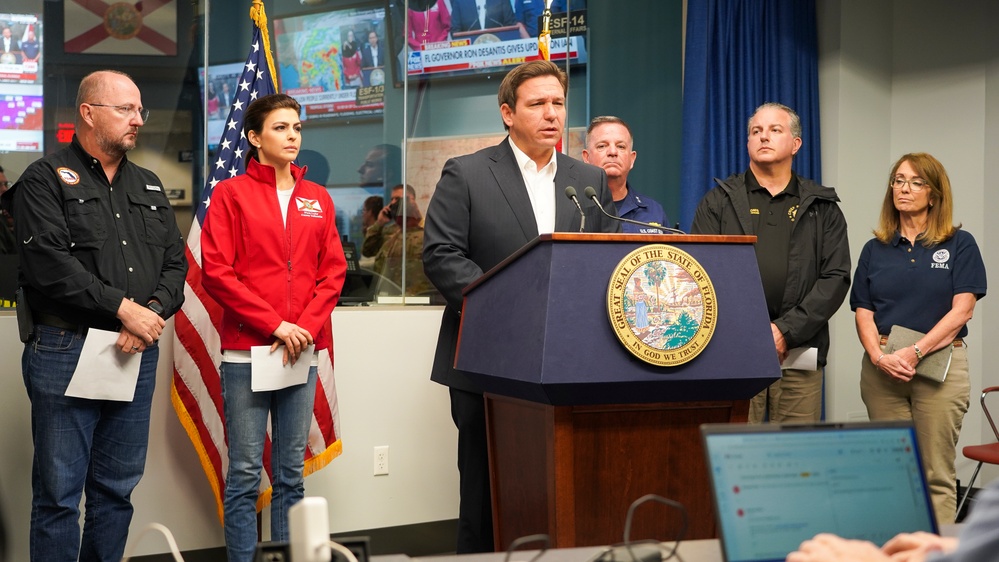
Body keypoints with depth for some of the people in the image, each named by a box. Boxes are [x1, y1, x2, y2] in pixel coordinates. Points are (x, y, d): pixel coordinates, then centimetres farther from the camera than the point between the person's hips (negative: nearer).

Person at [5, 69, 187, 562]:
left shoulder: (149, 187, 17)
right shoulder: (46, 180, -2)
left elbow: (175, 262, 11)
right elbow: (48, 263, -15)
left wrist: (153, 312, -9)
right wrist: (123, 307, -17)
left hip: (138, 354, 6)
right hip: (65, 353, -6)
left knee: (117, 489, 12)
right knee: (59, 493, 0)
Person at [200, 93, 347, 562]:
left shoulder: (318, 200, 14)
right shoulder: (231, 194, 2)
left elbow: (333, 272, 11)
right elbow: (216, 272, -5)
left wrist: (307, 326, -5)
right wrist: (275, 324, -10)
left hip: (304, 352, 4)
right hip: (246, 351, -4)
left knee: (292, 472, 7)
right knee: (245, 472, -3)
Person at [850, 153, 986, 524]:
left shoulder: (959, 245, 3)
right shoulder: (875, 250, 12)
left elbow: (961, 311, -6)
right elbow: (863, 313, 6)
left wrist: (914, 352, -16)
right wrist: (879, 356, -13)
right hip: (882, 368, 3)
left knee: (936, 475, -2)